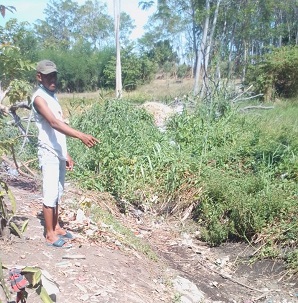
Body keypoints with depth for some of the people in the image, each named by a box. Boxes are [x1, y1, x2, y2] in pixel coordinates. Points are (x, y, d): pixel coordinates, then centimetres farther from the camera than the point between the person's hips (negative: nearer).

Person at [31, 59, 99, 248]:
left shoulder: (53, 97, 14)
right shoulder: (39, 98, -14)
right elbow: (54, 123, -30)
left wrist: (66, 154, 18)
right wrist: (81, 135, -42)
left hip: (59, 153, 9)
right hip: (49, 154, -9)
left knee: (57, 193, 15)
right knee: (50, 194, -2)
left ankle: (56, 227, 27)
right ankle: (50, 235, 7)